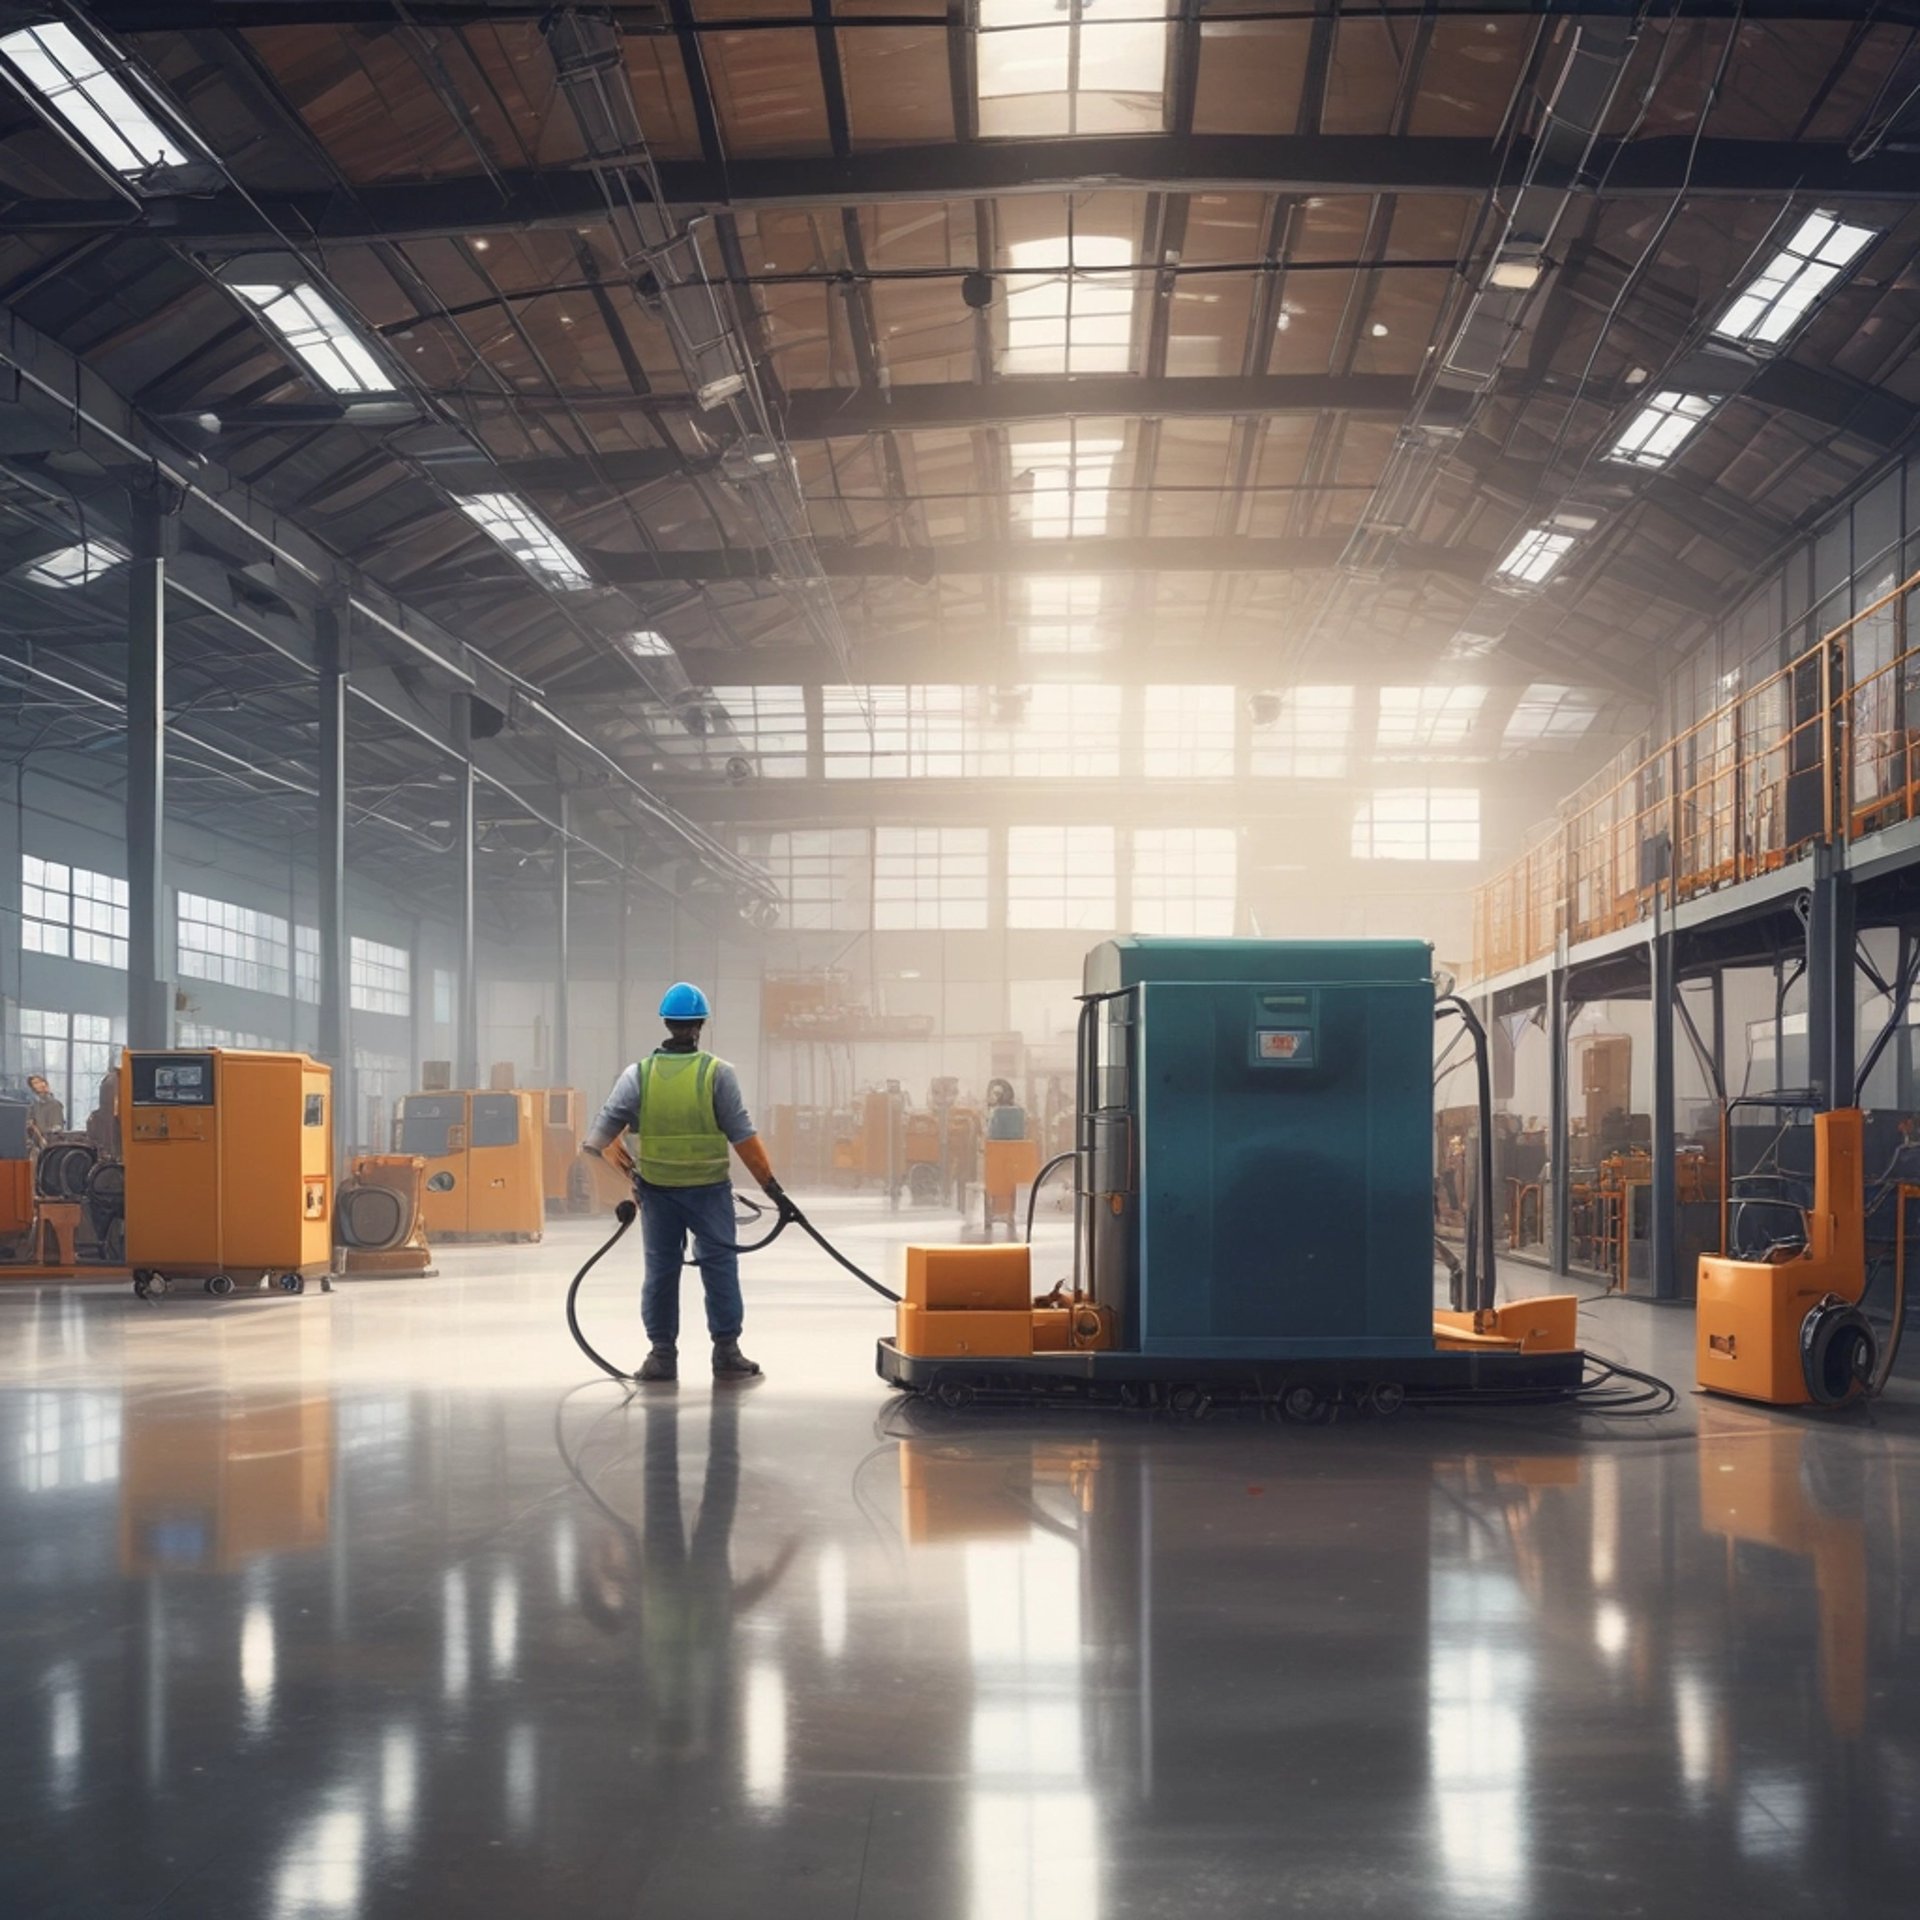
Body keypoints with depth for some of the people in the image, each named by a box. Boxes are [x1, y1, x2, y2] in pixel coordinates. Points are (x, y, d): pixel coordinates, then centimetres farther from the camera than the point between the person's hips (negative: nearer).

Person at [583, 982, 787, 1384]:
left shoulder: (638, 1075, -3)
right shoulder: (718, 1074, -9)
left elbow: (603, 1132, -5)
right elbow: (743, 1136, -9)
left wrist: (625, 1166, 11)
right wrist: (769, 1183, -1)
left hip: (657, 1189, 2)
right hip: (709, 1188, -2)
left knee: (660, 1269, 10)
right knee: (720, 1266, 5)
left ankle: (662, 1354, 12)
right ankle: (726, 1352, 5)